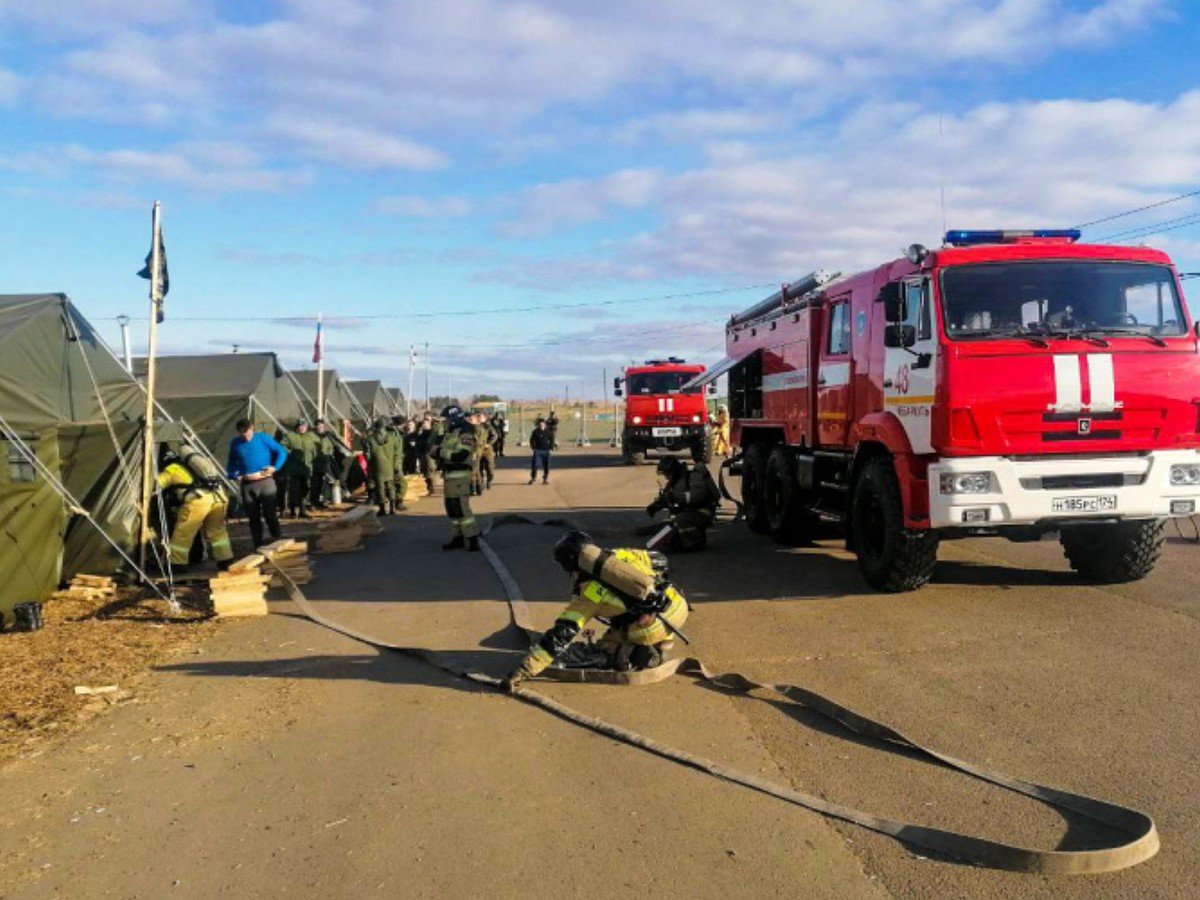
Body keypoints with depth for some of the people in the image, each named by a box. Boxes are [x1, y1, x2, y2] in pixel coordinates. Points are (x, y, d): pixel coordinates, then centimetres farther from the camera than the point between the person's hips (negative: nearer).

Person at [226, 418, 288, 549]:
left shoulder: (263, 438, -5)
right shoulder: (235, 443, 7)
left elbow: (281, 452, -2)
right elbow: (232, 462, 19)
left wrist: (274, 467, -15)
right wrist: (234, 475, 0)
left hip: (265, 482, -3)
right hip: (247, 484, 4)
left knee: (270, 514, -3)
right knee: (253, 517, 9)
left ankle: (278, 542, 7)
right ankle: (259, 545, 18)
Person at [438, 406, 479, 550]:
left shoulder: (465, 434, -11)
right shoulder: (448, 434, 18)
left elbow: (461, 455, -21)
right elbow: (437, 451, 18)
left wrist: (442, 452, -13)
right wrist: (437, 450, -5)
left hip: (460, 476, -9)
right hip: (448, 476, 9)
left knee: (461, 508, -13)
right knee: (452, 508, 13)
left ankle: (472, 540, -10)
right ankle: (457, 538, 21)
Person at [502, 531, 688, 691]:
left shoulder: (585, 593, 2)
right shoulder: (619, 554, 17)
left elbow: (560, 636, -2)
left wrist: (522, 671, -1)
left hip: (655, 626, -6)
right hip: (679, 605, 6)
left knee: (604, 652, 15)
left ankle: (649, 654, -4)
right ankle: (662, 643, 24)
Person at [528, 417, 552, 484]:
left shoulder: (548, 432, 3)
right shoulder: (535, 432, -2)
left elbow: (551, 440, 11)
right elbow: (531, 440, 5)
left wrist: (550, 446, -1)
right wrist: (533, 447, -5)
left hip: (546, 451, 2)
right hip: (537, 450, -2)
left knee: (546, 465, 5)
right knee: (534, 464, -8)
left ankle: (545, 479, 16)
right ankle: (533, 478, 3)